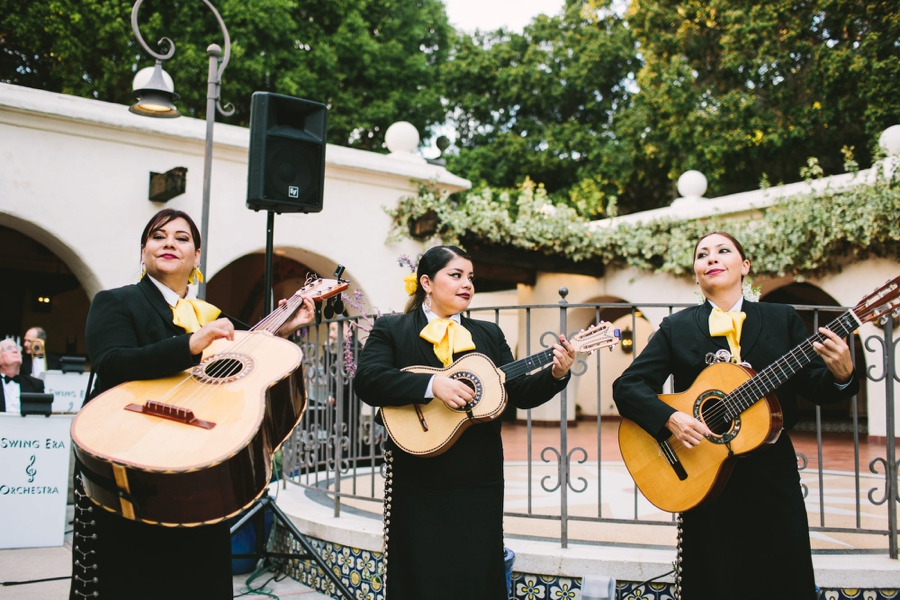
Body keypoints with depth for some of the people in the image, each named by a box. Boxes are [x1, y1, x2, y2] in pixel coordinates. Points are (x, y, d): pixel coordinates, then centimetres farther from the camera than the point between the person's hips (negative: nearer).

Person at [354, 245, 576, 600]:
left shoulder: (489, 334, 14)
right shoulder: (391, 329, 2)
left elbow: (521, 394, 8)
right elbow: (367, 381, -14)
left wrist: (556, 374, -10)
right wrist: (431, 384, -24)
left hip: (479, 480, 3)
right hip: (417, 483, -3)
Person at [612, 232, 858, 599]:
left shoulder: (782, 319, 7)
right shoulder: (677, 328, 2)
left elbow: (814, 388, 2)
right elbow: (626, 386, -5)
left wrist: (840, 374, -20)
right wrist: (669, 419, -22)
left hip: (773, 474, 1)